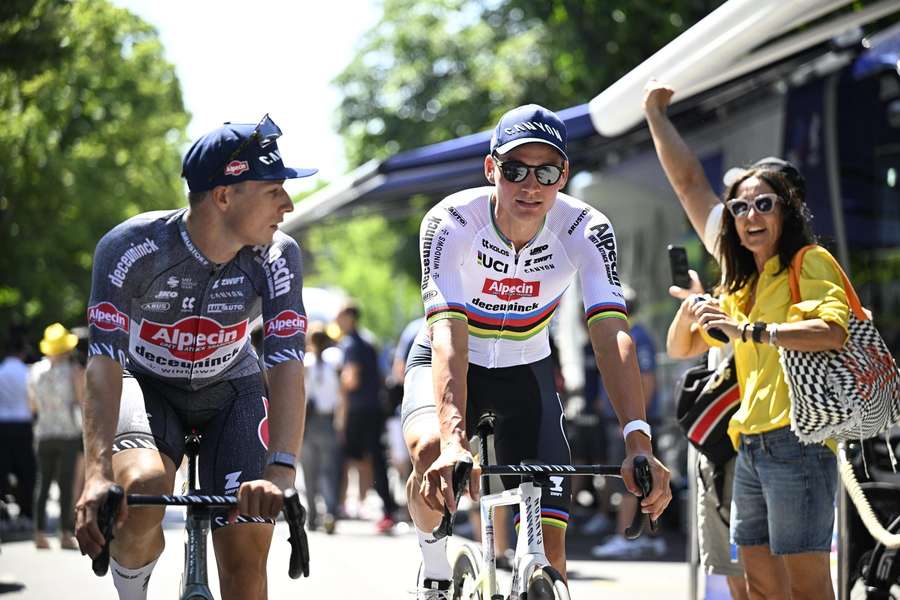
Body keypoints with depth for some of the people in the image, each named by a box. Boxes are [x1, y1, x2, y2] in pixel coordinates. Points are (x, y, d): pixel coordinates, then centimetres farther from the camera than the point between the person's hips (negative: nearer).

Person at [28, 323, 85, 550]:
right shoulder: (74, 371, -7)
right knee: (67, 484, -2)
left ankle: (40, 534, 2)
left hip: (44, 434, 3)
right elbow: (83, 401, -9)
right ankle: (66, 534, -6)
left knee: (43, 483, 7)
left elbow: (33, 406, 11)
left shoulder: (35, 371, 4)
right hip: (69, 433, -3)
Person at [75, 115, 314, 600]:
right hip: (147, 385, -2)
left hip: (230, 390, 2)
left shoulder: (276, 256, -22)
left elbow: (287, 365, -30)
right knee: (144, 487, -34)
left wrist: (280, 471, -46)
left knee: (247, 557, -13)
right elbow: (104, 361, -35)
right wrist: (97, 474, -49)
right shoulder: (132, 248, -29)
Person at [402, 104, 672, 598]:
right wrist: (454, 440, -55)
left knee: (548, 545, -10)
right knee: (431, 451, -35)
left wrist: (638, 443, -48)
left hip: (525, 369, 2)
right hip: (448, 365, -2)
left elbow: (612, 335, -34)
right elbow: (448, 338, -39)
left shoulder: (587, 231, -23)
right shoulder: (450, 224, -29)